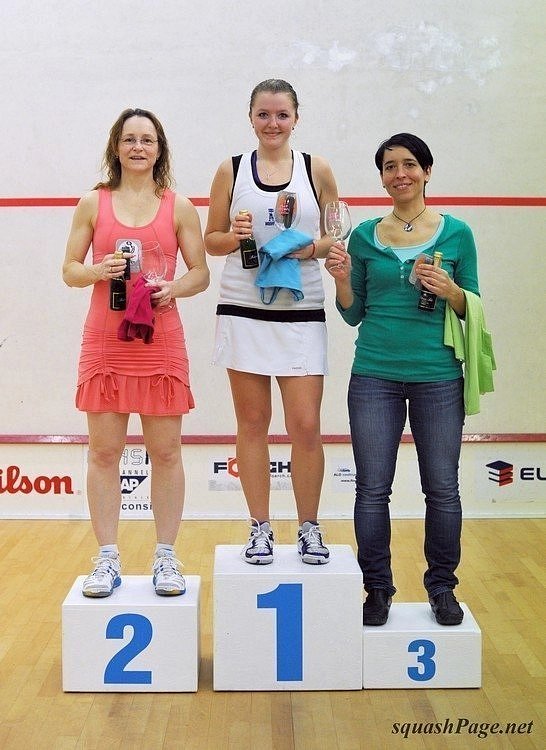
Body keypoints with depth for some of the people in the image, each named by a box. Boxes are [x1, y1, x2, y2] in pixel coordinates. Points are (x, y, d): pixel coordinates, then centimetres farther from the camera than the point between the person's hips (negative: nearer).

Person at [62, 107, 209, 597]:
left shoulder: (179, 207, 7)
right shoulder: (93, 203, 8)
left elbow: (200, 273, 6)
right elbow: (69, 269, 8)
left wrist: (174, 287, -14)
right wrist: (98, 271, -13)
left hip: (161, 342, 0)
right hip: (105, 342, 1)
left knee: (166, 452, 3)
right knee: (104, 452, 3)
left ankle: (166, 558, 15)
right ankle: (107, 560, 14)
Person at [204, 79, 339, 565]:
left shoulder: (317, 170, 6)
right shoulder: (231, 170, 7)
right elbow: (212, 240, 10)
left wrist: (315, 246, -10)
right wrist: (234, 236, -11)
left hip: (302, 314, 0)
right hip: (243, 311, 1)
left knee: (306, 426, -2)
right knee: (252, 423, 6)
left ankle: (309, 529, 15)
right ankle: (260, 528, 18)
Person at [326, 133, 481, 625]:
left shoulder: (457, 233, 3)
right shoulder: (365, 236, 6)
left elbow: (473, 309, 6)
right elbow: (353, 314, 10)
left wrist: (450, 291, -13)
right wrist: (342, 279, -8)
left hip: (438, 377, -1)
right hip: (375, 376, 1)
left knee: (442, 488, 6)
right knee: (373, 490, 4)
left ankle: (442, 587, 24)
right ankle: (378, 590, 20)